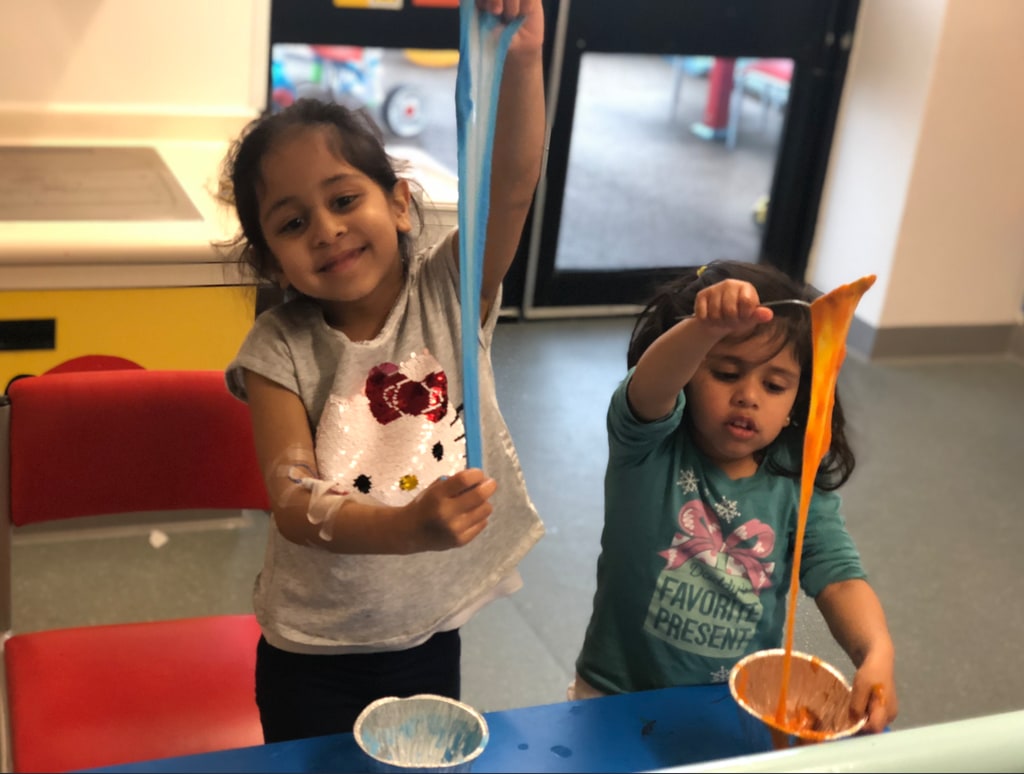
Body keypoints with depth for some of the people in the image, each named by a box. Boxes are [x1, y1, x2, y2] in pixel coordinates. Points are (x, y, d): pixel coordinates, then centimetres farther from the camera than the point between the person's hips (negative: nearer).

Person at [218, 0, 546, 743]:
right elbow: (293, 503, -24)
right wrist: (409, 527, -43)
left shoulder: (450, 292, -11)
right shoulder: (280, 350, -15)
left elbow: (511, 186, -28)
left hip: (432, 638, 1)